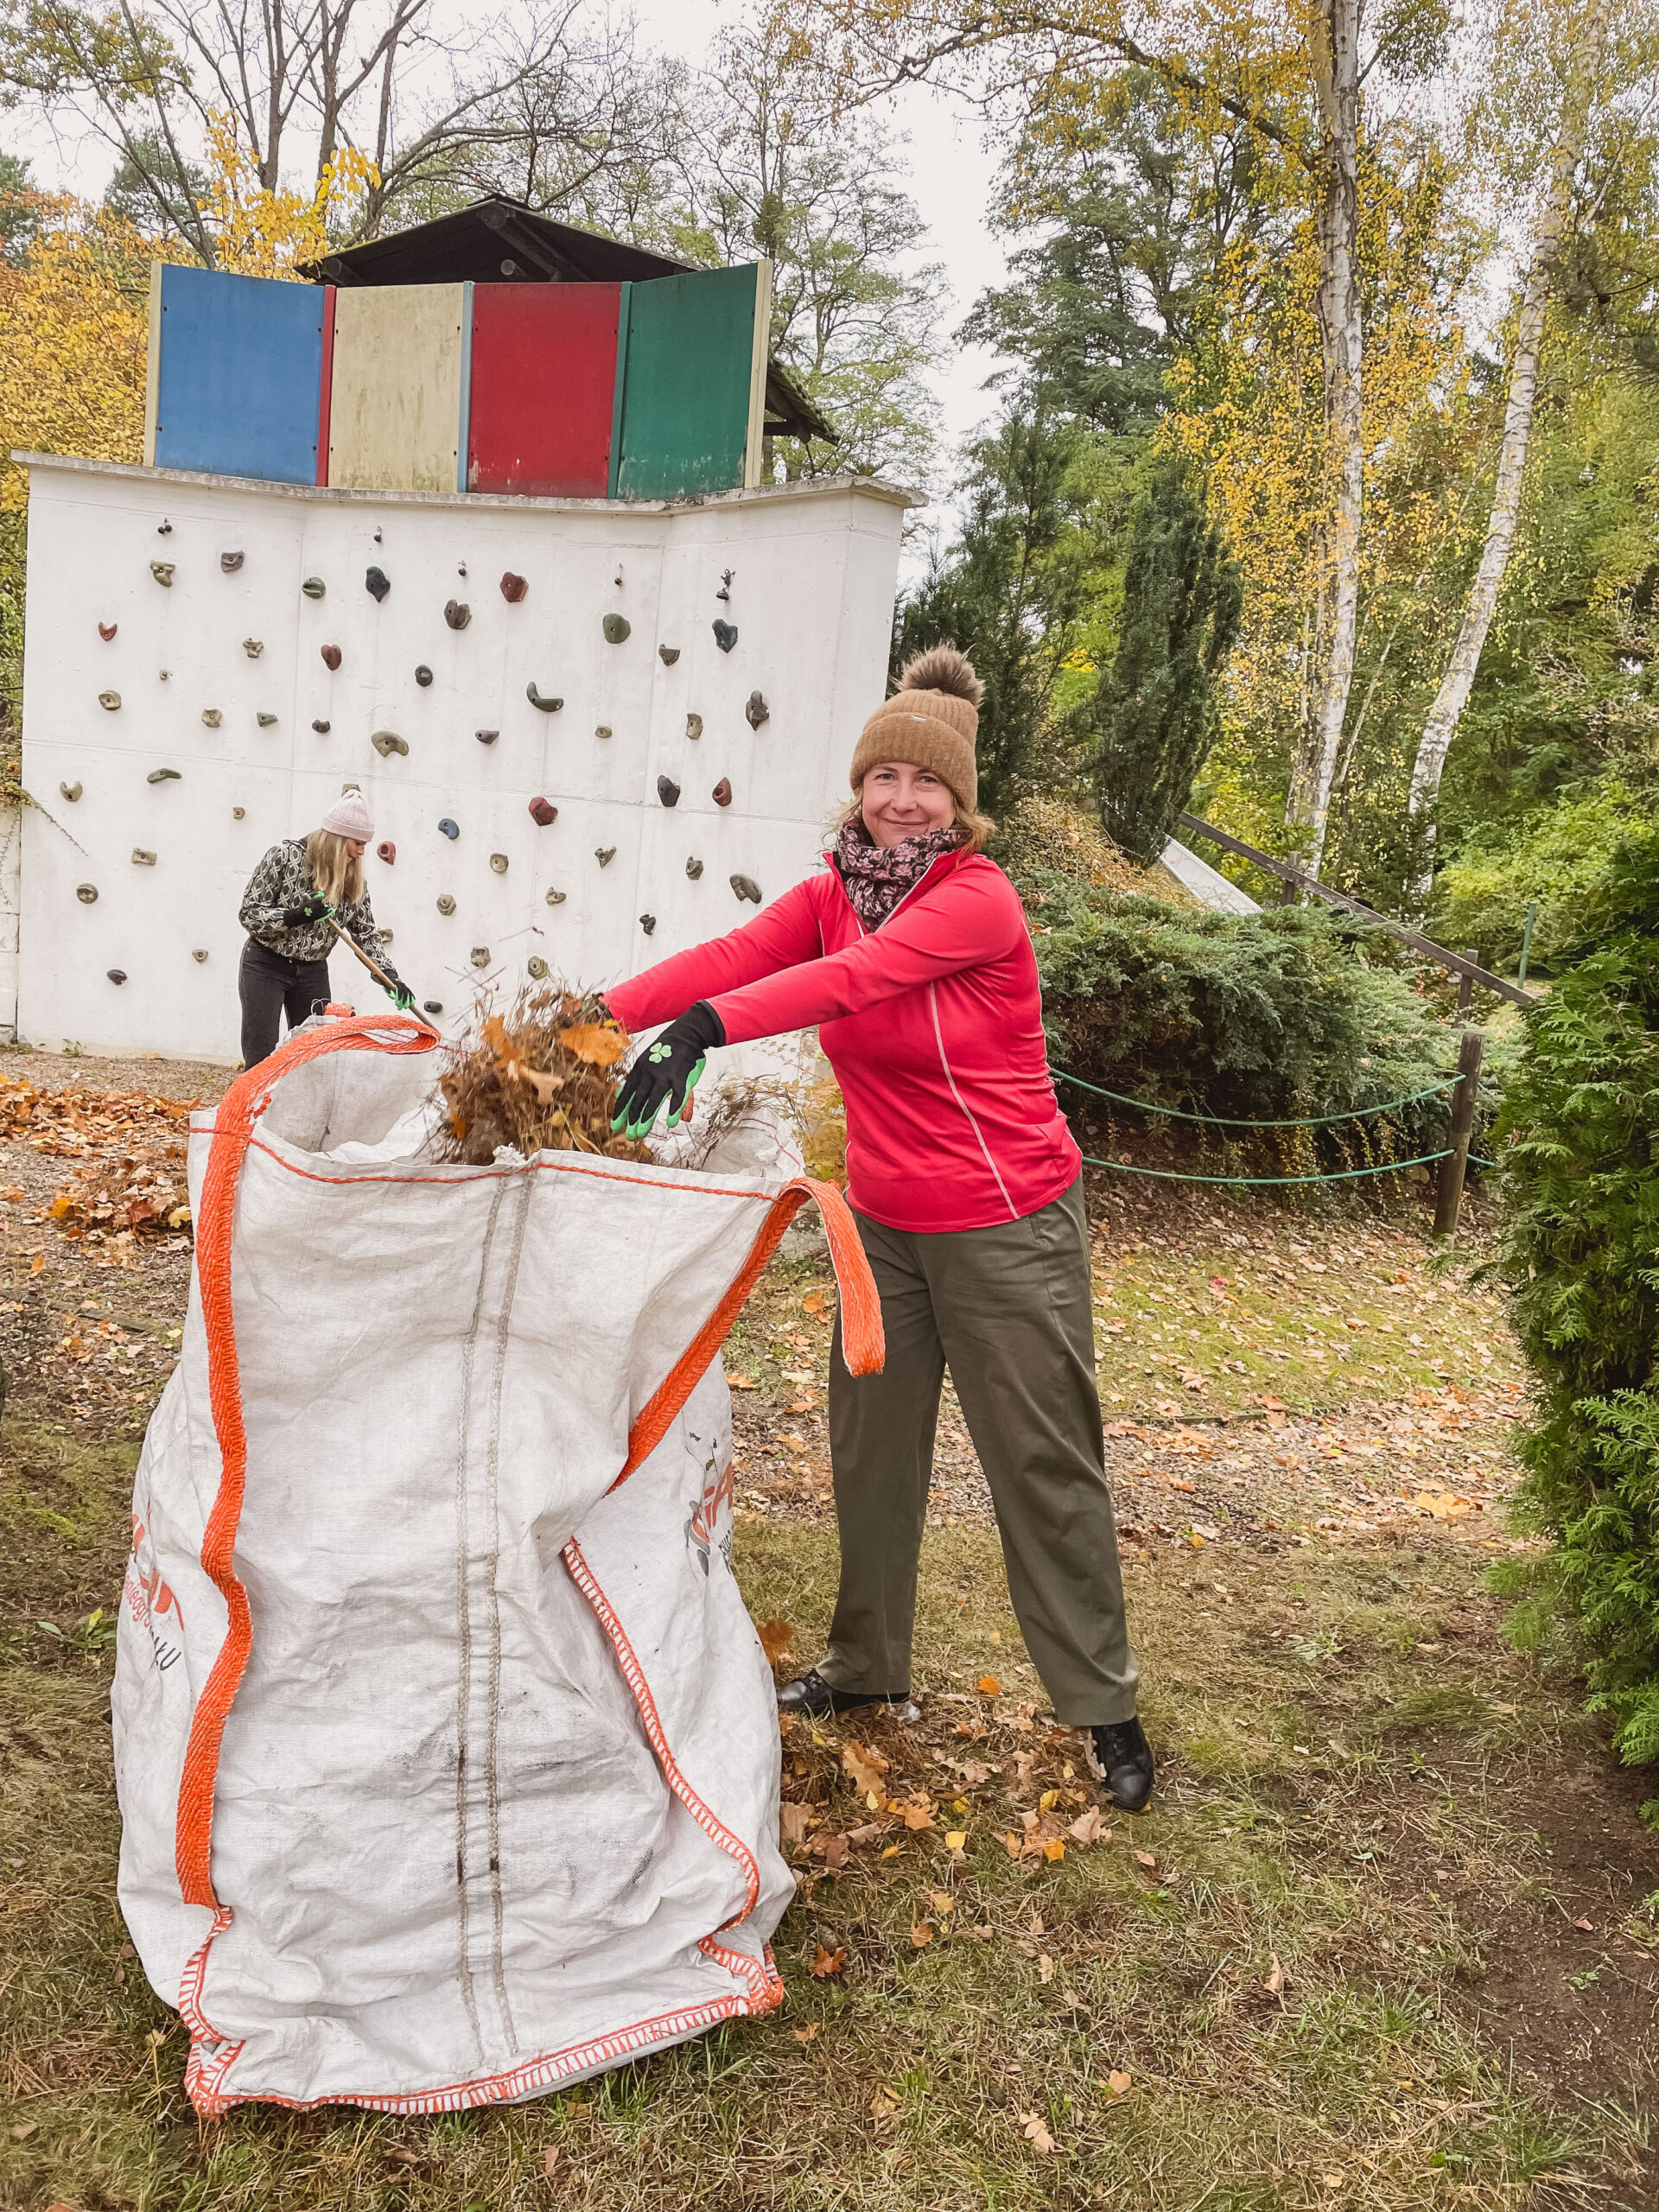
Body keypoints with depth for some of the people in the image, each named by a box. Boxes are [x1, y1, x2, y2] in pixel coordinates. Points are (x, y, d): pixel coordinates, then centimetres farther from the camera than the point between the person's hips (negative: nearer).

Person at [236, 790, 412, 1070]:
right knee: (261, 1057, -5)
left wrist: (391, 977, -11)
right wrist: (297, 916, -30)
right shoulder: (286, 855, -16)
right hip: (267, 965, -4)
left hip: (313, 972, 5)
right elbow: (250, 913, -15)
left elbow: (366, 934, 3)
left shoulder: (354, 880, -2)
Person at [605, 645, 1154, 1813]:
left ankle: (1104, 1705, 21)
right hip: (884, 1221, 6)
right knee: (871, 1445, 16)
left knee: (1043, 1463, 4)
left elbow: (853, 978, -33)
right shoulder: (832, 895, 2)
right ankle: (868, 1664, 36)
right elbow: (729, 956, -12)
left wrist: (708, 1028, -47)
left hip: (1006, 1225, -6)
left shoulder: (979, 898, -18)